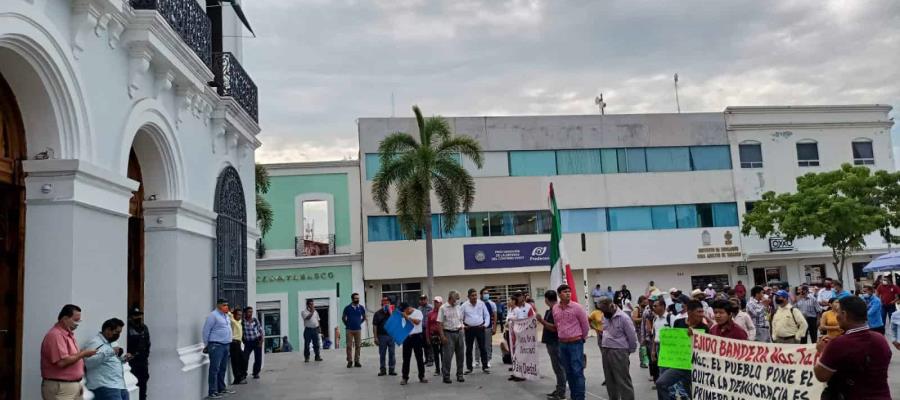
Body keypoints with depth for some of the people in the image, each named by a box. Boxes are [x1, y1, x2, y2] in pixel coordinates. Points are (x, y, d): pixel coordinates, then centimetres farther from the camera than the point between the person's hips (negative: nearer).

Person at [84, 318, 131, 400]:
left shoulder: (113, 343, 21)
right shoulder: (94, 343, -7)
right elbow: (88, 362, -22)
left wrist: (123, 359, 12)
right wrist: (110, 352, -22)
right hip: (105, 387, -9)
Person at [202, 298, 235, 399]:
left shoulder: (227, 316, 15)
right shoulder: (213, 315, -10)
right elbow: (206, 331, -9)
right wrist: (206, 345, -4)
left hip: (226, 345, 8)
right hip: (216, 345, -8)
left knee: (223, 368, 14)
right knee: (214, 369, -8)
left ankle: (221, 388, 23)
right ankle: (212, 392, -7)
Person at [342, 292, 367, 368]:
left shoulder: (361, 307, 3)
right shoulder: (347, 308, -2)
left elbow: (364, 317, 18)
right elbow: (343, 318, 9)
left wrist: (359, 323, 10)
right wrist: (347, 325, 6)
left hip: (358, 329, 2)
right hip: (349, 330, -2)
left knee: (358, 346, 4)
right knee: (349, 346, -2)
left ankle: (357, 361, 11)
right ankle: (349, 361, 5)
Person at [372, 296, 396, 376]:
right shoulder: (378, 313, 3)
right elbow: (375, 326, 1)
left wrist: (390, 312, -12)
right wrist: (376, 337, -5)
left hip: (391, 335, 1)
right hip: (382, 336, -1)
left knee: (391, 354, 4)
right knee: (382, 354, 6)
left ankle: (391, 369, 12)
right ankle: (382, 370, 15)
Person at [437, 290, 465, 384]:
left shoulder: (459, 308, 10)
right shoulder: (443, 308, -6)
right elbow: (440, 323, -9)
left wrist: (461, 331, 10)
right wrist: (442, 336, -14)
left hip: (458, 333, 5)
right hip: (448, 334, -5)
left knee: (460, 355, 8)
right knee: (448, 356, -4)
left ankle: (459, 375, 18)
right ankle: (446, 376, 4)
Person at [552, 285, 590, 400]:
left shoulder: (576, 307, -9)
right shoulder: (555, 308, 3)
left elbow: (585, 325, -2)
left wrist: (581, 338, 7)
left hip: (576, 343, -5)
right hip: (562, 344, 5)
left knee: (578, 372, -5)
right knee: (568, 372, 12)